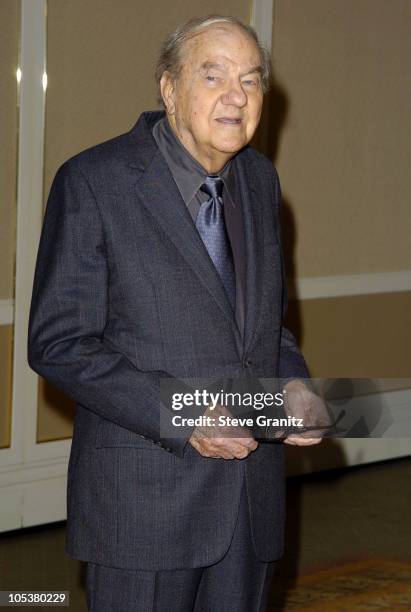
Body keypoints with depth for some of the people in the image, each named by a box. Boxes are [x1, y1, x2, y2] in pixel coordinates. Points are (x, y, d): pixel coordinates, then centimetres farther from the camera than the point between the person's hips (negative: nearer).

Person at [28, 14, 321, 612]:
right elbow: (58, 343, -12)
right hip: (143, 497, -6)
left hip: (252, 490, 6)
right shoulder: (94, 181, -11)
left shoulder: (260, 179, 10)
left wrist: (292, 383, 0)